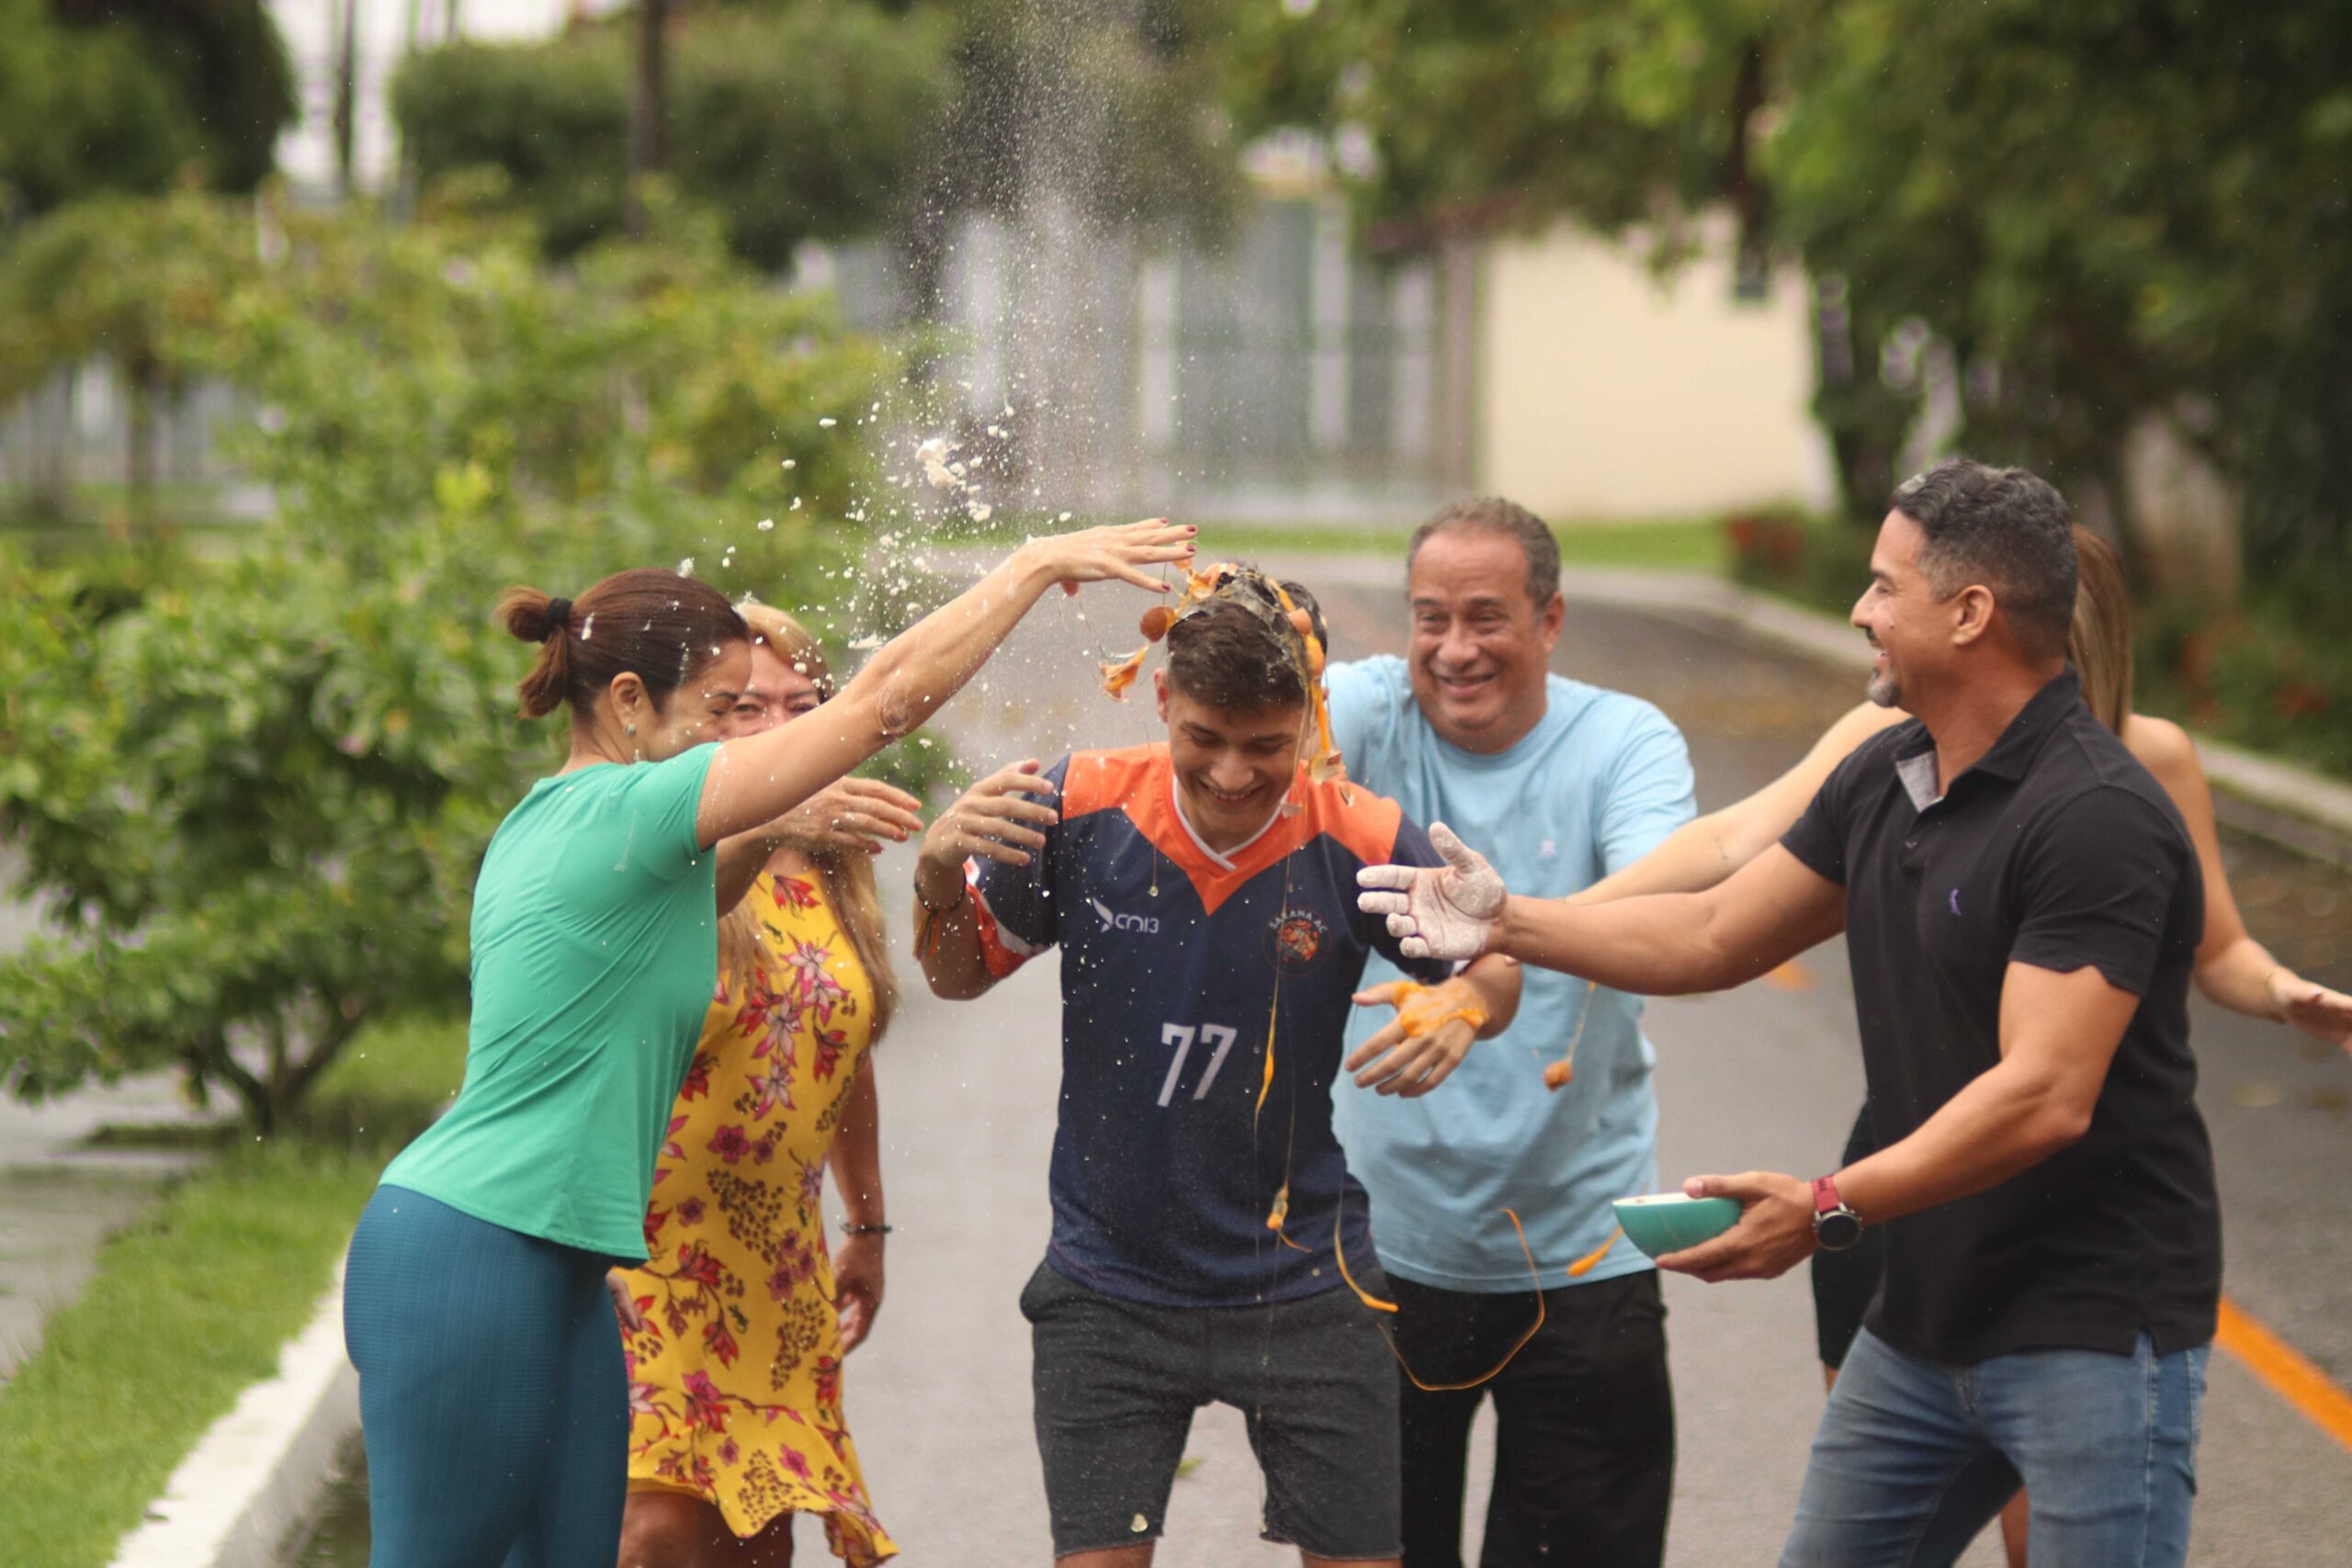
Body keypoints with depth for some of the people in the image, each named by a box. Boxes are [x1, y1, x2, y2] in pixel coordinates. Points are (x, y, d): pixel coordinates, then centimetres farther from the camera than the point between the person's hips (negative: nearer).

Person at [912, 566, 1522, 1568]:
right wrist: (940, 876, -18)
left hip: (1302, 1287, 0)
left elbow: (1489, 966, 2)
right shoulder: (1082, 809, -12)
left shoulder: (1358, 845, -14)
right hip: (1109, 1288, 0)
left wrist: (1463, 1006, -21)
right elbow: (962, 975, 3)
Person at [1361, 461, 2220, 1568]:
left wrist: (1828, 1210, -28)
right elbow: (1715, 935, 19)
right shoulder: (1882, 782, 9)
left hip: (2094, 1327, -9)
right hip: (1925, 1313, 9)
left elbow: (2044, 1097, -26)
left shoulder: (2098, 820, -20)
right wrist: (1505, 924, 11)